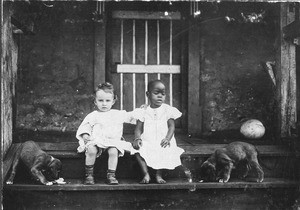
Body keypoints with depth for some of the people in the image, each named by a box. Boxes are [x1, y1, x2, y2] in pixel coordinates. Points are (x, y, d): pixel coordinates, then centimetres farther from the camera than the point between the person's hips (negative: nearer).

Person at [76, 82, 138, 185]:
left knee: (113, 151, -30)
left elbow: (130, 116, 23)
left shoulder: (118, 114, 16)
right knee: (91, 150, -30)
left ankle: (111, 175, -17)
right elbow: (84, 126, 9)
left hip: (113, 141, 1)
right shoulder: (92, 116, 11)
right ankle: (89, 175, -15)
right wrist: (85, 135, -9)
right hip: (95, 141, -1)